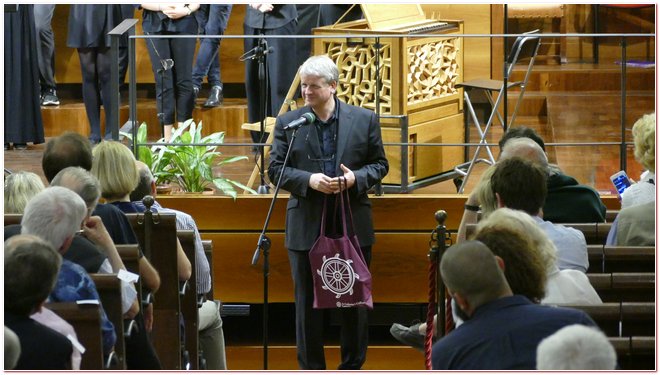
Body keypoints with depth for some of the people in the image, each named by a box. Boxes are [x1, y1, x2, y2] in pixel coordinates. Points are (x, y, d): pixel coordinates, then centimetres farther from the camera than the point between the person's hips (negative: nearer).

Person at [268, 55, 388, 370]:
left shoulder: (364, 120, 1)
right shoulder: (287, 123, 1)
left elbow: (380, 164, 6)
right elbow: (275, 169, 0)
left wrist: (355, 178, -14)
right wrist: (308, 180, -17)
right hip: (306, 226, 0)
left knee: (354, 300, 8)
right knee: (307, 300, 6)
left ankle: (352, 366, 19)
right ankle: (311, 368, 16)